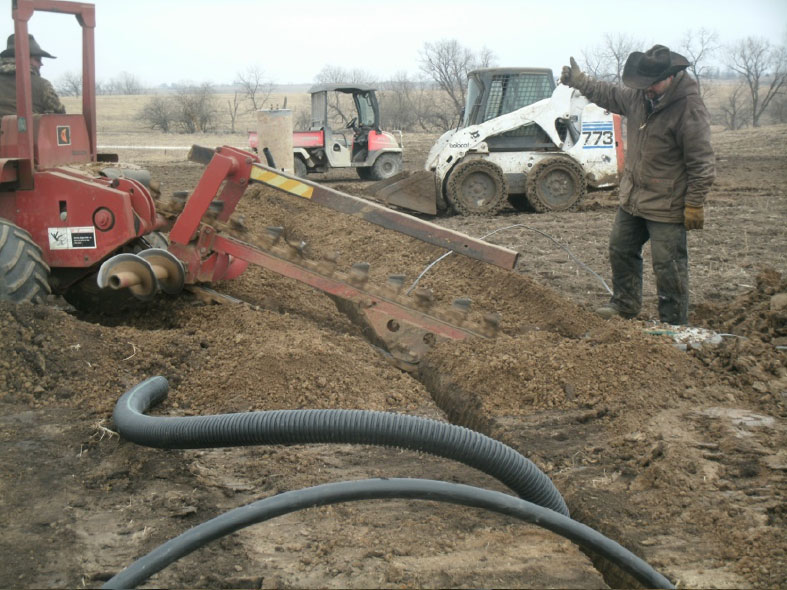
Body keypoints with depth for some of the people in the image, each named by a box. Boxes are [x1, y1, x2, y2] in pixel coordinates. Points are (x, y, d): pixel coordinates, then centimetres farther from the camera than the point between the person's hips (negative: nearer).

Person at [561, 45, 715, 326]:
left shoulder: (690, 108, -21)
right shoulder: (639, 96, 1)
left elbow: (702, 163, -19)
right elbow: (610, 95, 24)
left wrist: (694, 205, -19)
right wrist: (578, 80, 20)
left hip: (666, 207, -8)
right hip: (632, 198, 8)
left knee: (668, 266, -3)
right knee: (621, 250, 21)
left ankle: (673, 325, 9)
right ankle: (625, 304, 40)